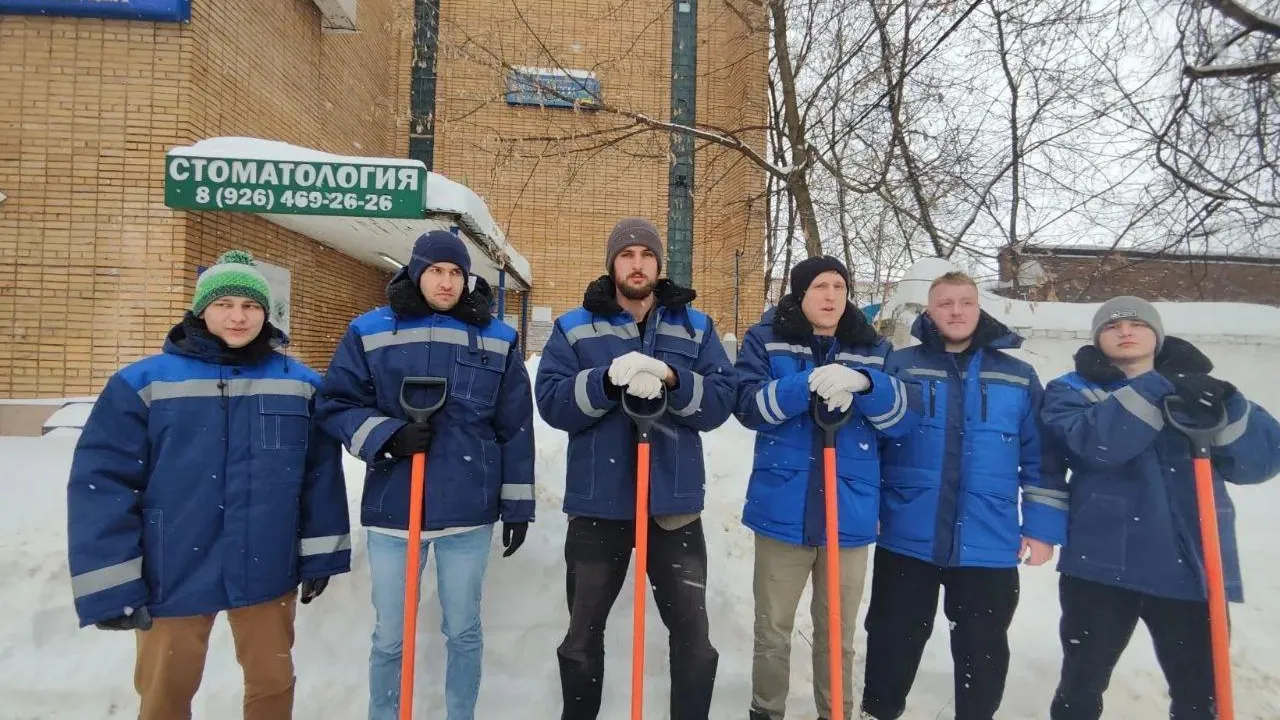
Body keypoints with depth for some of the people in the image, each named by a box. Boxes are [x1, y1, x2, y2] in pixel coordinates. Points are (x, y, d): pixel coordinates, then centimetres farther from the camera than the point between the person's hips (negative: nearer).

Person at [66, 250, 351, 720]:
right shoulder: (144, 382, -7)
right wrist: (111, 585, -10)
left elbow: (321, 475, 2)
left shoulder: (300, 384, 0)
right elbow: (102, 483, -8)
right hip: (172, 578, -1)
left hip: (267, 574, 2)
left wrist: (320, 556, 2)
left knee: (273, 682, 19)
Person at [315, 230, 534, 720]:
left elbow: (515, 428, 4)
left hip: (469, 511, 1)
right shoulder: (370, 331, 1)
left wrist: (517, 505, 4)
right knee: (389, 637, 13)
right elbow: (335, 405, 2)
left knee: (463, 631, 15)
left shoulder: (497, 339, 3)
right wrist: (388, 437, -16)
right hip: (392, 510, 0)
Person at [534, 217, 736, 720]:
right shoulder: (573, 328, 2)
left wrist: (672, 381, -22)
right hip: (598, 505, 0)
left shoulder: (695, 327, 5)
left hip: (674, 505, 0)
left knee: (693, 636, 10)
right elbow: (552, 402, -9)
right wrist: (609, 381, -25)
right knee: (582, 636, 18)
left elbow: (721, 401, -5)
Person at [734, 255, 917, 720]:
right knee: (772, 632, 14)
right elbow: (750, 406, -13)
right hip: (783, 511, -1)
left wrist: (863, 383, -23)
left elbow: (903, 420, -4)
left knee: (838, 636, 17)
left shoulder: (874, 349, 6)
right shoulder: (766, 340, 0)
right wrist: (810, 384, -28)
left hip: (849, 515, 2)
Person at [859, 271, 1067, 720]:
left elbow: (1042, 458, 7)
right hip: (906, 539, -1)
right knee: (893, 642, 14)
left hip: (988, 545, 1)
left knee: (982, 651, 17)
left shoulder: (1018, 377, 5)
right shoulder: (900, 366, 0)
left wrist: (1042, 527, 3)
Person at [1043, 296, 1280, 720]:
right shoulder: (1072, 390, 1)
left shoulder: (1200, 388, 10)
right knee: (1081, 684, 12)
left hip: (1192, 569, 3)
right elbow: (1096, 443, -20)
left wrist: (1223, 408, -21)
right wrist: (1158, 388, -26)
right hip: (1102, 564, -2)